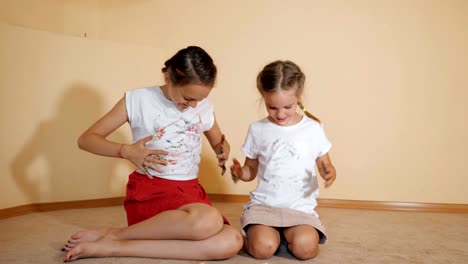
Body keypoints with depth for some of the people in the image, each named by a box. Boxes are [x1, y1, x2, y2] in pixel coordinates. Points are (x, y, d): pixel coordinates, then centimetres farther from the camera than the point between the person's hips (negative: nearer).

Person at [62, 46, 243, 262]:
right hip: (147, 190, -5)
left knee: (231, 242, -26)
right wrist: (127, 151, -19)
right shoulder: (138, 99, -4)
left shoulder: (204, 108, 6)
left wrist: (223, 152, -1)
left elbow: (219, 143, 24)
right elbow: (86, 139, -1)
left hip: (188, 191, 5)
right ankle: (114, 234, -14)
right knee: (208, 221, -36)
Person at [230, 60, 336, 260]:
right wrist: (240, 173, -12)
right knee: (263, 248, -26)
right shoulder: (257, 130, 3)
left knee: (305, 247, -27)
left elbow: (325, 166, 8)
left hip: (300, 207, 0)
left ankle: (287, 234, 7)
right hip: (263, 204, 0)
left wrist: (330, 172, -16)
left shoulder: (313, 128, 0)